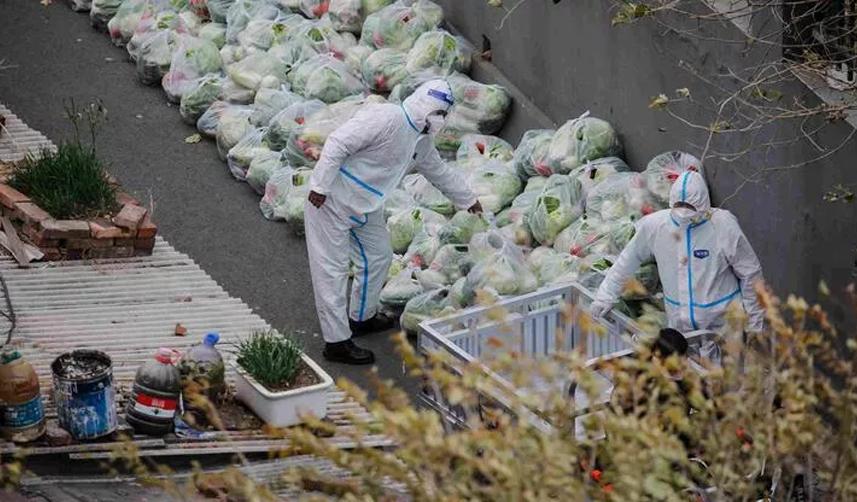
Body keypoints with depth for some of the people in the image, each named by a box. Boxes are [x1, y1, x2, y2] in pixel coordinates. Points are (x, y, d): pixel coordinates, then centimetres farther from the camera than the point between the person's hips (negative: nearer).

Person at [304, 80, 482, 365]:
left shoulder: (421, 142, 9)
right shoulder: (386, 119, -23)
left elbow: (440, 172, 27)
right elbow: (338, 143, -26)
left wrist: (468, 200, 36)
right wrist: (320, 187, -26)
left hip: (365, 208, 10)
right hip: (332, 200, -10)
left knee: (378, 257, 19)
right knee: (332, 269, -6)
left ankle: (362, 317, 38)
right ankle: (337, 342, -4)